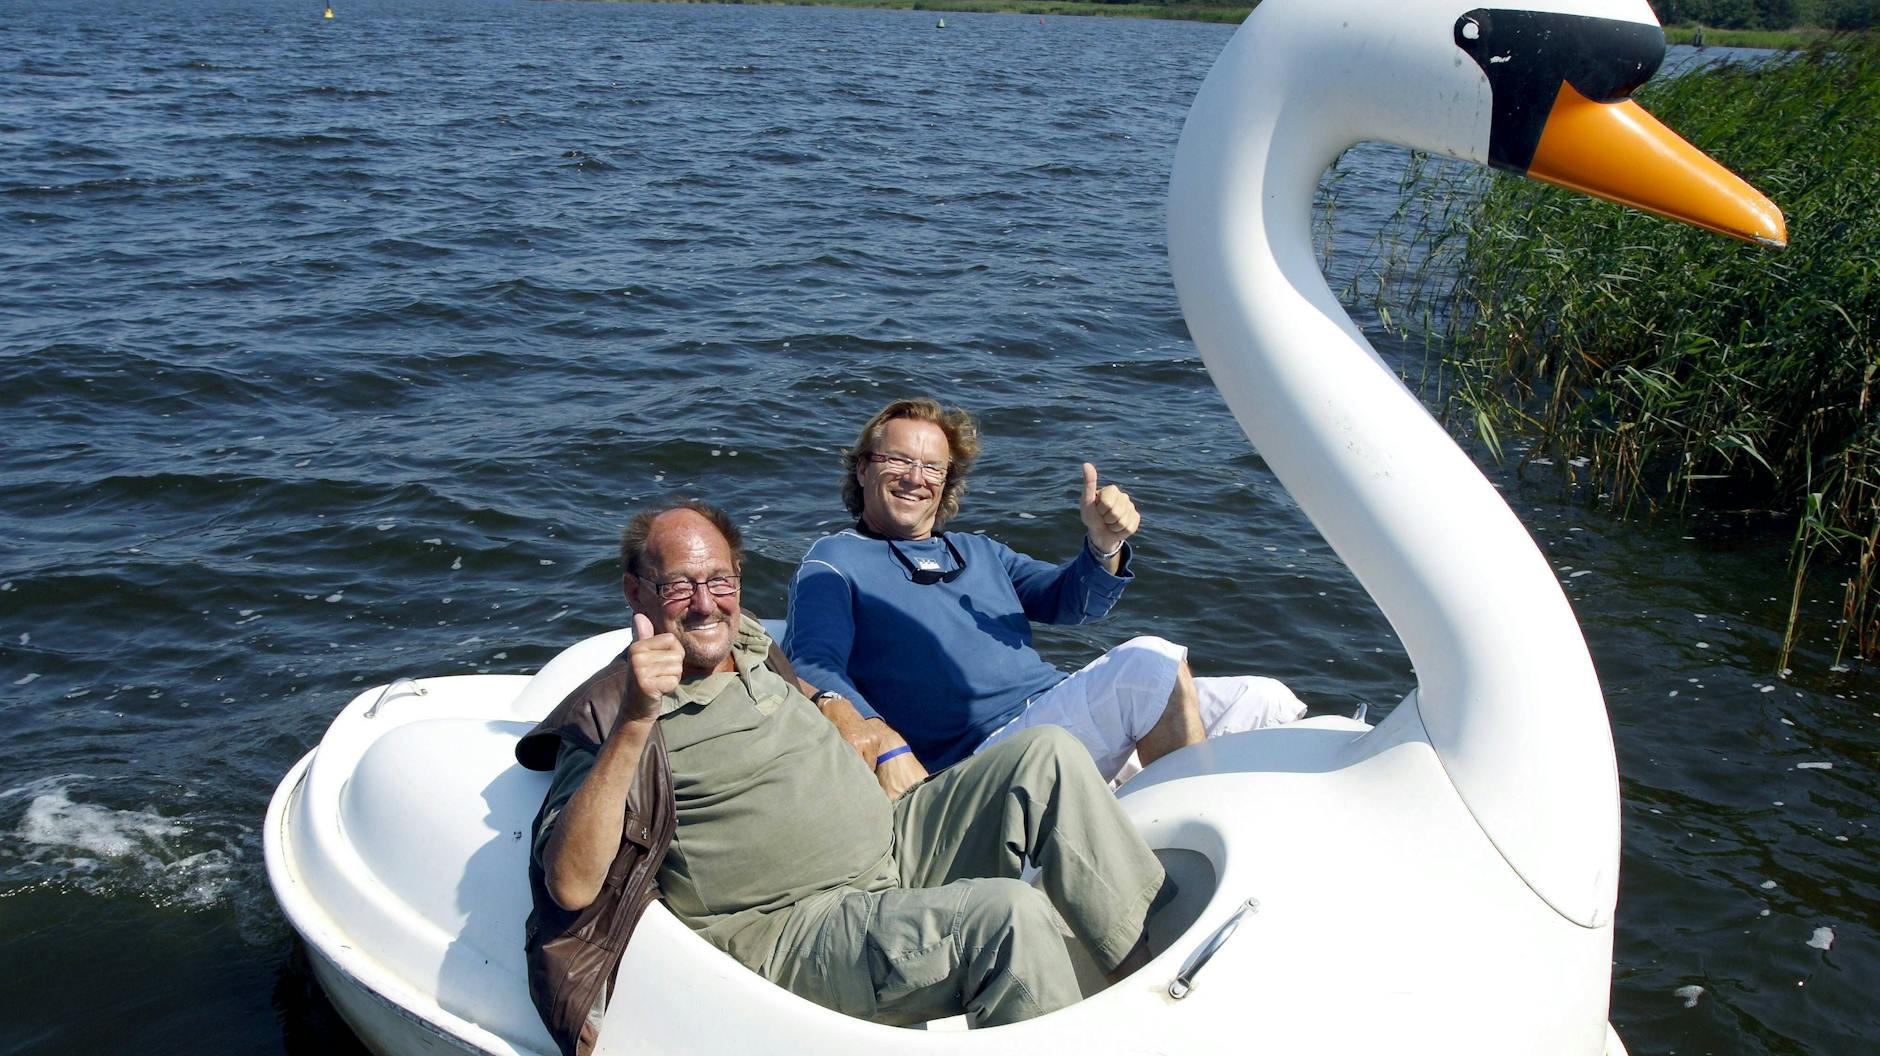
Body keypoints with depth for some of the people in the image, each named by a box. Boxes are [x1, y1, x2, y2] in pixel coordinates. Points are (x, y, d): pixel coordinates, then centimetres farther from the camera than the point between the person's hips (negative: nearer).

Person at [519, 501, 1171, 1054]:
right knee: (1008, 915, -31)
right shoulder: (607, 713, -8)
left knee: (1048, 757, -6)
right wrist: (635, 723, -31)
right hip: (794, 931, -8)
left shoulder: (753, 646, 15)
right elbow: (571, 888, -23)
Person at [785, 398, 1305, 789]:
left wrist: (1104, 545, -6)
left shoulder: (978, 552, 29)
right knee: (1149, 664, -30)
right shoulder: (835, 560, 7)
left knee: (1262, 703, -6)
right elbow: (813, 668, -9)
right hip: (987, 749, -7)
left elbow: (1068, 600, 18)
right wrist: (882, 743, -30)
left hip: (1062, 708, 7)